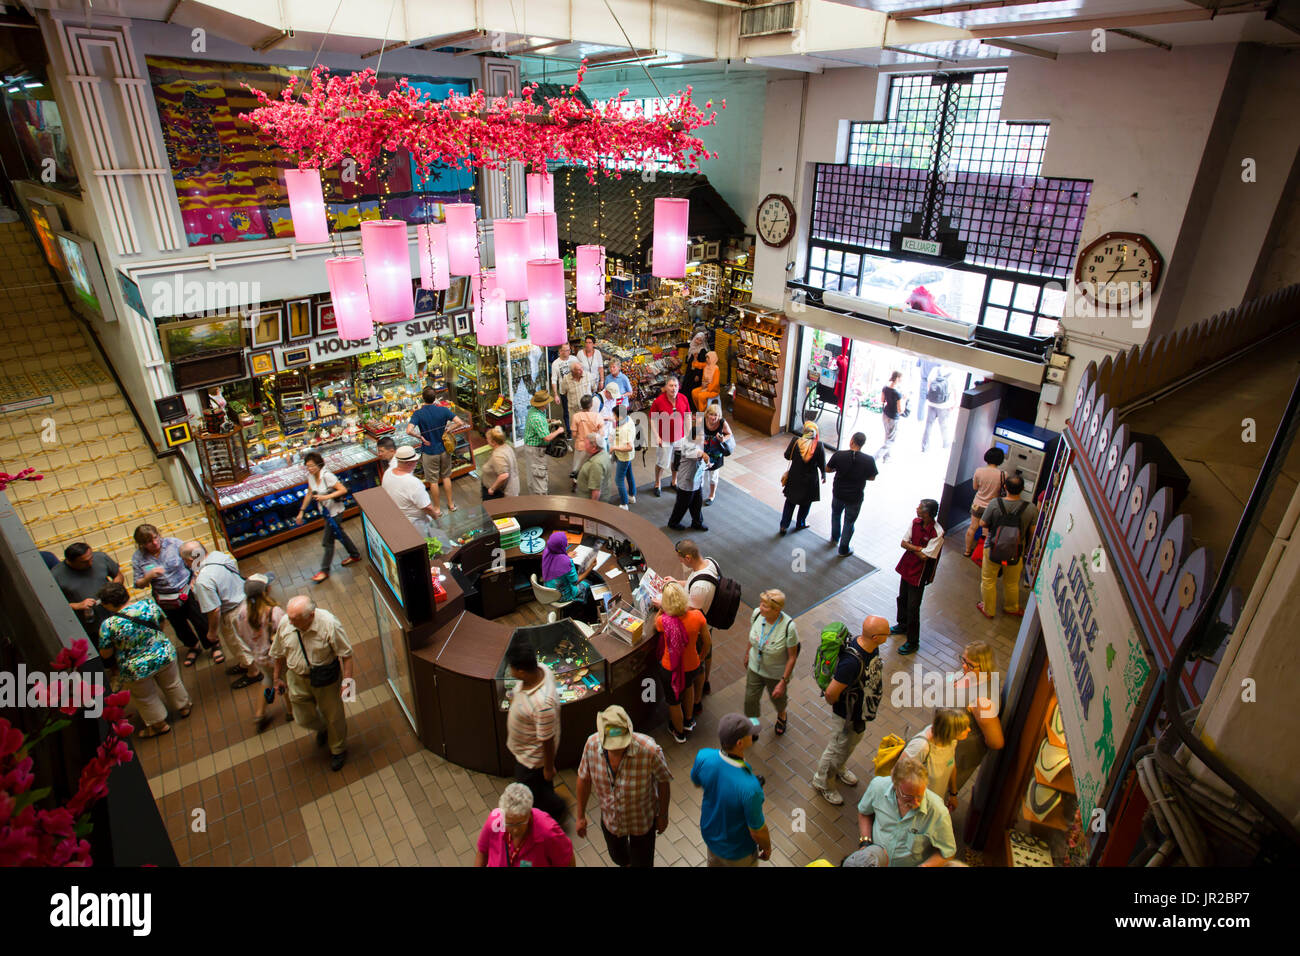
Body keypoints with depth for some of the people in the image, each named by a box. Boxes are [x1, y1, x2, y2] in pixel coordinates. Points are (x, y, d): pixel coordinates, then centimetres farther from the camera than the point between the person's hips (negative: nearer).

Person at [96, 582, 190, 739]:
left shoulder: (108, 624, -25)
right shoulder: (148, 604, -15)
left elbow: (105, 654, -12)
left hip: (137, 669, -3)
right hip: (164, 656, 3)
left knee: (145, 698, 23)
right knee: (172, 685, 28)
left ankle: (159, 724, 38)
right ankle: (183, 707, 48)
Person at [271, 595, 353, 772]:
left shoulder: (329, 624, -30)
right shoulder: (284, 623, -18)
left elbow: (346, 654, -19)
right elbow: (279, 654, 1)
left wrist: (347, 680, -20)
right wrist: (278, 678, 11)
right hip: (297, 679, 3)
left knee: (333, 716, 14)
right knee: (303, 718, 18)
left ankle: (338, 750, 43)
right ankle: (322, 729, 55)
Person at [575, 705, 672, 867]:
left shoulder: (650, 750, -38)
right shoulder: (592, 744, -28)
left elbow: (663, 782, -18)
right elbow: (584, 779, -9)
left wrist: (663, 816, -4)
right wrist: (581, 816, 1)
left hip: (642, 820, -3)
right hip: (609, 819, 3)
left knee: (642, 862, 19)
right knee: (618, 857, 31)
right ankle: (626, 863, 66)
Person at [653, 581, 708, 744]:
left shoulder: (663, 621, -29)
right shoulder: (697, 616, -22)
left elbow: (655, 626, -2)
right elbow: (708, 643, -8)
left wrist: (661, 609, 4)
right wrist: (700, 657, 10)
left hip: (670, 670, -2)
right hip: (692, 667, 3)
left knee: (673, 701, 25)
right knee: (688, 684, 38)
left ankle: (679, 733, 50)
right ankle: (689, 721, 55)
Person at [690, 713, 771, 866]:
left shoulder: (703, 757, -29)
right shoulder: (750, 788, -44)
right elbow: (757, 831, -25)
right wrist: (767, 847, -4)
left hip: (710, 832, 4)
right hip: (737, 849, -3)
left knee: (715, 862, 34)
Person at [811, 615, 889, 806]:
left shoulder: (870, 646, -16)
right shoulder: (852, 661, -43)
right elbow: (831, 693, -35)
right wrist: (835, 704, -13)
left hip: (862, 708, 8)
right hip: (849, 714, -8)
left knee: (853, 741, 31)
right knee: (839, 747, 16)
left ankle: (840, 769, 59)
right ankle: (821, 782, 42)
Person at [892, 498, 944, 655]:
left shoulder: (937, 533, -26)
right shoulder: (915, 522, -6)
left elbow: (924, 557, -25)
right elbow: (903, 543, -4)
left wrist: (911, 547, -12)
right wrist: (918, 548, -18)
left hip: (919, 574, -7)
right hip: (906, 567, 7)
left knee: (912, 608, 2)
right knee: (902, 599, 24)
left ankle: (913, 642, 18)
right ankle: (903, 625, 49)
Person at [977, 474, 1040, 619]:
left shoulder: (995, 504, -22)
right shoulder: (1031, 508, -19)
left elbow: (982, 524, -11)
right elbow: (1032, 531, -7)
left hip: (993, 548, -2)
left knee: (988, 581, 20)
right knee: (1012, 583, 25)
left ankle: (988, 609, 35)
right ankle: (1012, 608, 46)